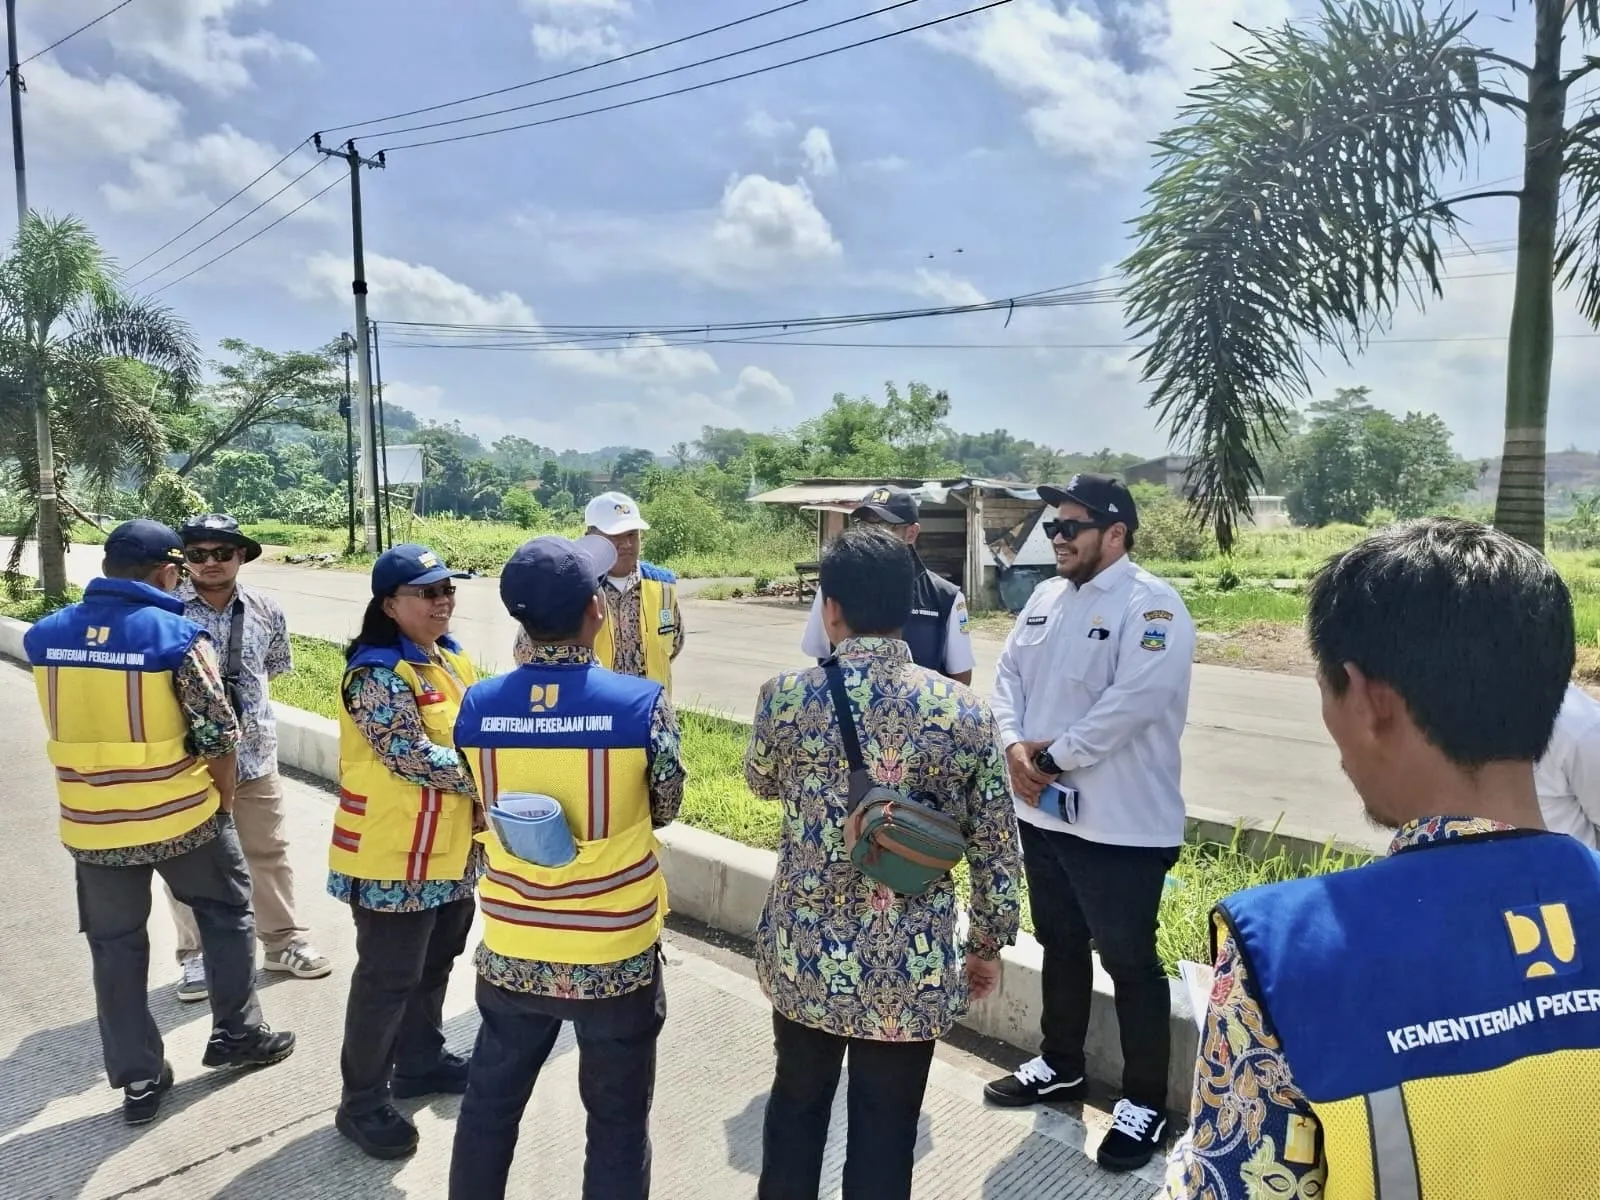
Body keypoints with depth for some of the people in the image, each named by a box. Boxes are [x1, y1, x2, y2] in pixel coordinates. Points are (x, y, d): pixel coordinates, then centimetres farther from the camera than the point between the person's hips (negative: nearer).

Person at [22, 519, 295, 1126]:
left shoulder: (45, 636, -1)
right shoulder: (178, 637, -17)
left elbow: (73, 720, 13)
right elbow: (218, 734, -14)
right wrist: (222, 800, 1)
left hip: (90, 825, 4)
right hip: (181, 815, -4)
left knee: (115, 946, 16)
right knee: (226, 913, 18)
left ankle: (138, 1079, 24)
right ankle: (237, 1033, 28)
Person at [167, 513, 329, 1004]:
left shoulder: (265, 610, 0)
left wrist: (241, 685, 7)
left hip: (254, 755, 3)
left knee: (268, 853, 15)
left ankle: (284, 941, 30)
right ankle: (197, 955, 30)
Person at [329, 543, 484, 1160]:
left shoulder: (450, 657, 7)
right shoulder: (378, 672, -20)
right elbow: (412, 756, -26)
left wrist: (482, 796, -1)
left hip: (450, 846, 9)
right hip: (395, 855, -8)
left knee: (435, 962, 22)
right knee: (387, 978, 4)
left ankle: (421, 1060, 41)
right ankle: (361, 1102, 22)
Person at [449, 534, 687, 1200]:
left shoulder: (478, 706, -9)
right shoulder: (643, 702, -18)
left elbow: (489, 807, 6)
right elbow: (663, 809, -3)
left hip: (511, 953, 3)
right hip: (617, 956, -3)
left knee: (490, 1106, 24)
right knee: (618, 1123, 16)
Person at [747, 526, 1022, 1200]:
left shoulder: (786, 696, -12)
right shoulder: (965, 711, -10)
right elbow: (997, 850, -3)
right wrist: (989, 945, 11)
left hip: (805, 955, 1)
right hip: (915, 967, 0)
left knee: (797, 1102, 24)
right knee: (886, 1133, 16)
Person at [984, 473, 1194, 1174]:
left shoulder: (1150, 605, -15)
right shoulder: (1046, 598, 9)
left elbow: (1131, 702, -24)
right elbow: (1009, 675, 7)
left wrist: (1051, 756, -17)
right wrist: (1014, 748, -10)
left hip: (1120, 824, -7)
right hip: (1043, 810, 8)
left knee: (1131, 963, 8)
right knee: (1060, 945, 22)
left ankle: (1145, 1101, 26)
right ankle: (1060, 1065, 41)